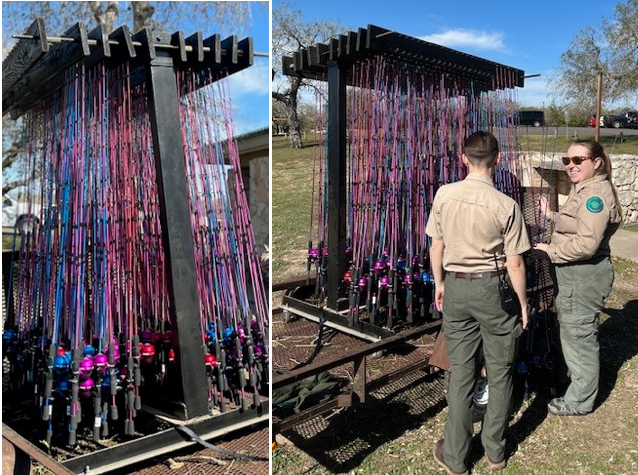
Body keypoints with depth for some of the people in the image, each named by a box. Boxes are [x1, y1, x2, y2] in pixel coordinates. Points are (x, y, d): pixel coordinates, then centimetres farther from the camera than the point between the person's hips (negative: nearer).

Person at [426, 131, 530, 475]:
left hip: (456, 287, 2)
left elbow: (436, 246, 2)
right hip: (493, 288, -2)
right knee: (500, 372, 16)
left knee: (460, 371, 13)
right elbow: (514, 264, -10)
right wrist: (523, 303, 4)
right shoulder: (506, 206, -13)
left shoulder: (444, 195, -6)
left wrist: (439, 284, 16)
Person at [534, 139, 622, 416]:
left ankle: (580, 402, 20)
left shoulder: (596, 193, -21)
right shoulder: (582, 189, 13)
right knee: (572, 333, 22)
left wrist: (550, 252, -19)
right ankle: (576, 384, 41)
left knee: (579, 336, 3)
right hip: (573, 275, 11)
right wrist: (551, 216, 14)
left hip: (584, 276, -11)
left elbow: (586, 243, -28)